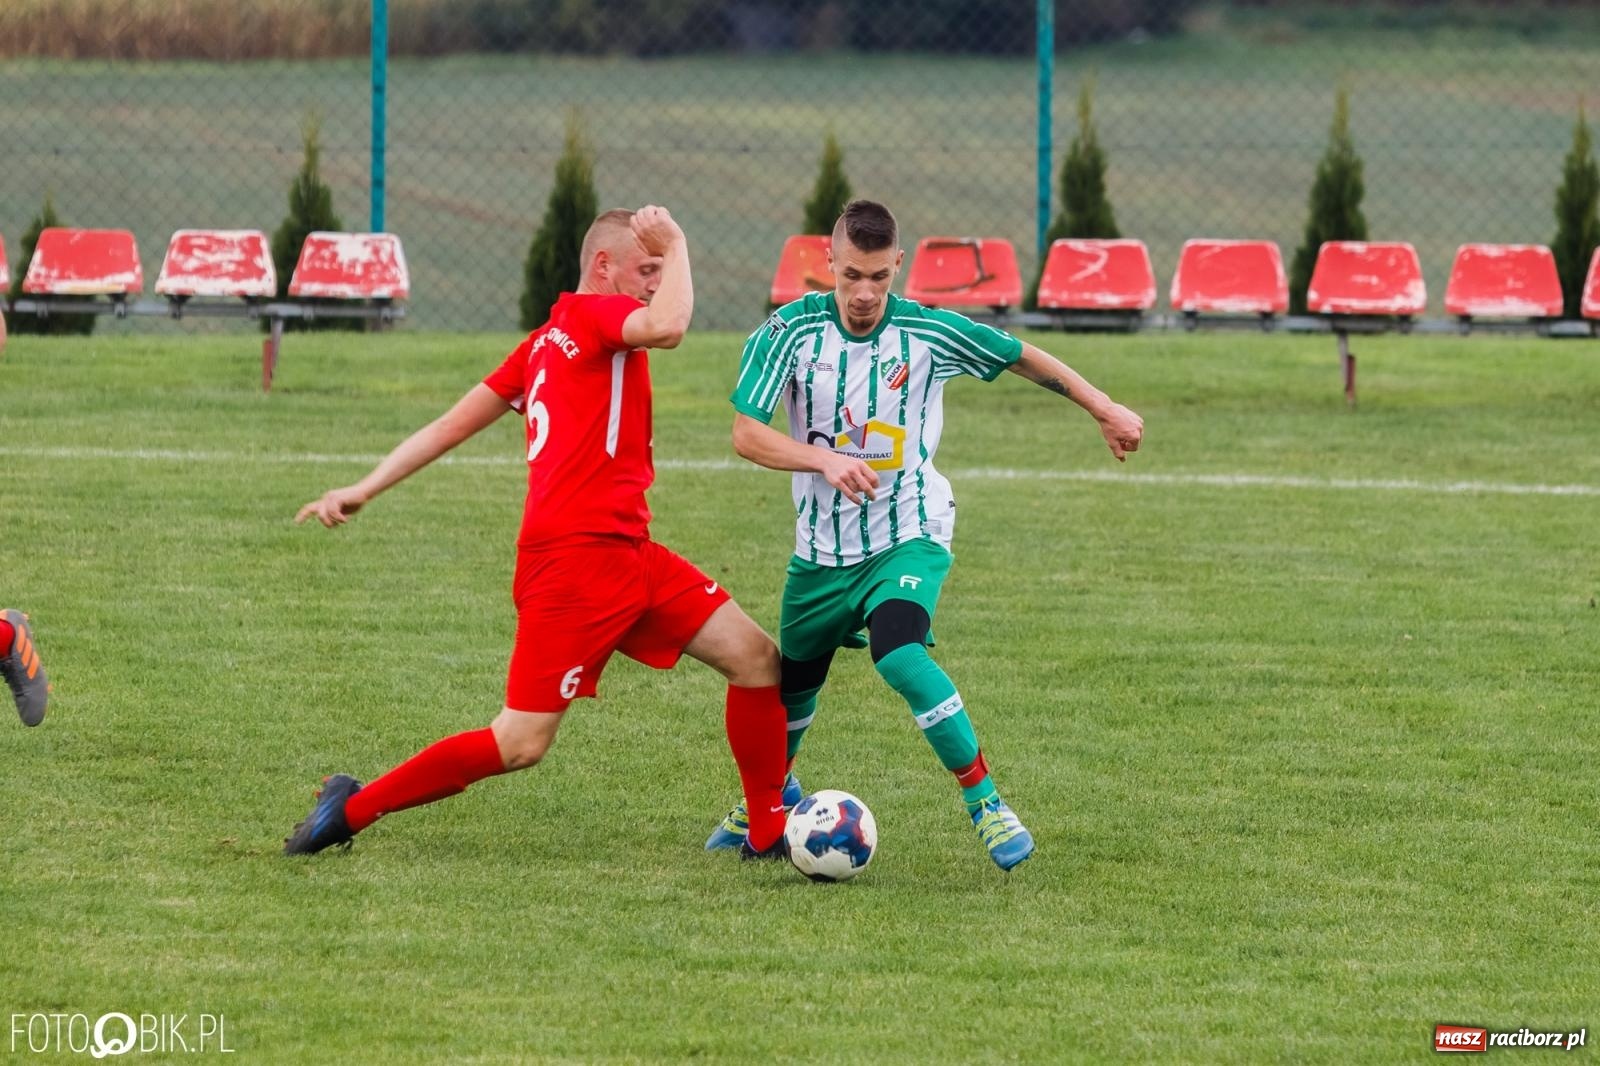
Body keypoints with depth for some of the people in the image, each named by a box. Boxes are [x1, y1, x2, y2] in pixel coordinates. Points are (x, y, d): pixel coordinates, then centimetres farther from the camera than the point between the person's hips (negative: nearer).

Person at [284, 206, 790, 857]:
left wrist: (366, 490, 17)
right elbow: (667, 326, -27)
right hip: (576, 556, -10)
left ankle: (770, 830, 13)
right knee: (521, 743, -9)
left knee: (756, 657, 6)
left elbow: (451, 426, 17)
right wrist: (676, 248, -10)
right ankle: (354, 810, 4)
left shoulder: (545, 342, 20)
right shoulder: (591, 313, -5)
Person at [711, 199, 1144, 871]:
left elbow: (1022, 357, 5)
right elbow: (746, 433, -17)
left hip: (908, 536, -3)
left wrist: (1105, 411, 9)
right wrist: (825, 460, -33)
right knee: (792, 683, 18)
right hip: (823, 544, 3)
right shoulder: (792, 331, -11)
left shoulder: (931, 334, -11)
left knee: (898, 652, -30)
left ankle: (985, 801, -21)